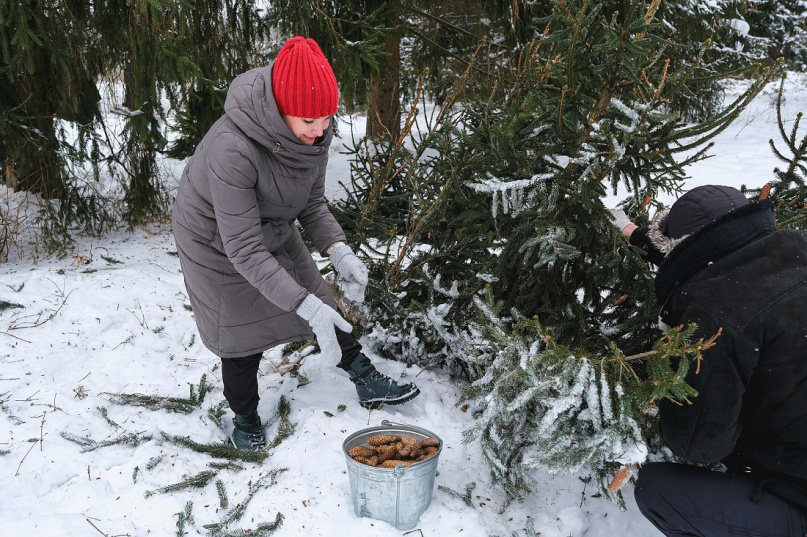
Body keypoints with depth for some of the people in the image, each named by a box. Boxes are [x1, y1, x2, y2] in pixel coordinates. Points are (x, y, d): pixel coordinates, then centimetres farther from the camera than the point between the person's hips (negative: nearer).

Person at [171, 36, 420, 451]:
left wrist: (338, 250, -23)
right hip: (219, 245, -5)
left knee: (322, 307, 9)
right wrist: (306, 306, -43)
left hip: (275, 232, 6)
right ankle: (245, 420, 31)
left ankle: (367, 383, 25)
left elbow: (312, 202, -5)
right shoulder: (232, 149, -41)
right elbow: (244, 249, -39)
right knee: (242, 338, 6)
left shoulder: (314, 132, -20)